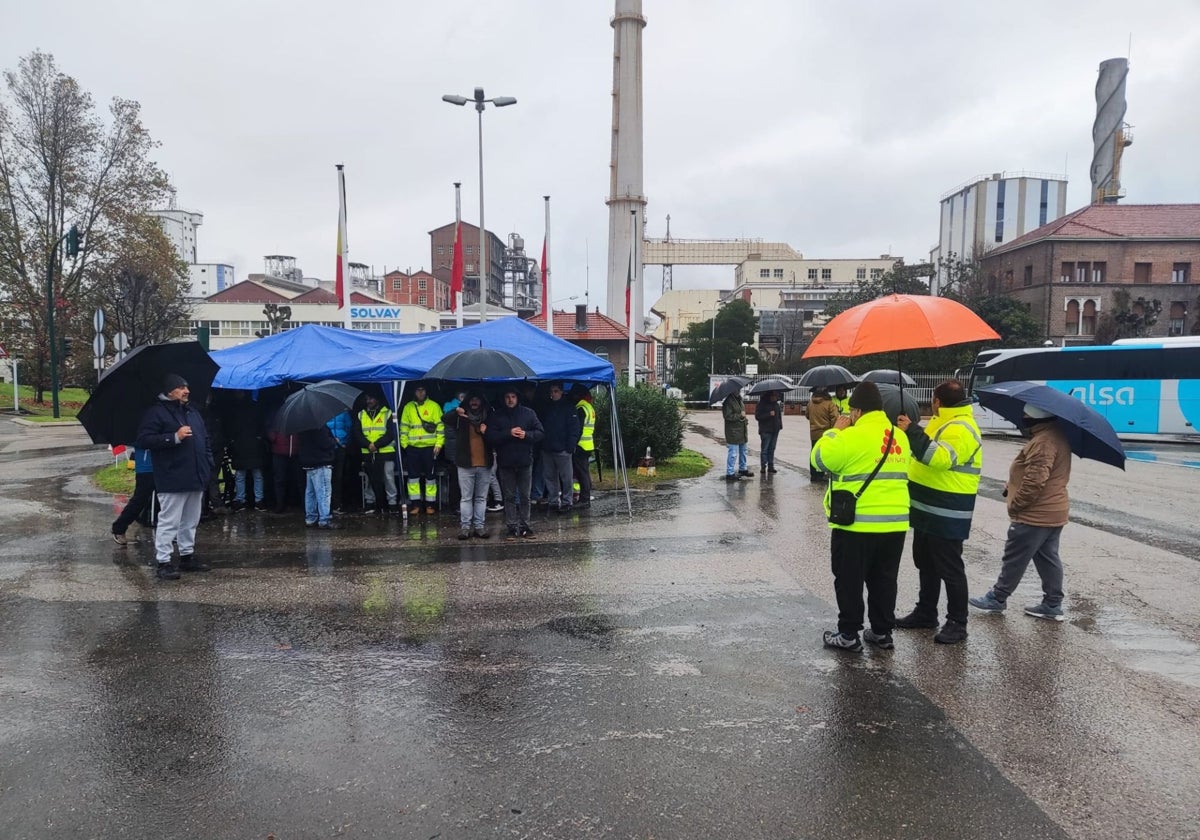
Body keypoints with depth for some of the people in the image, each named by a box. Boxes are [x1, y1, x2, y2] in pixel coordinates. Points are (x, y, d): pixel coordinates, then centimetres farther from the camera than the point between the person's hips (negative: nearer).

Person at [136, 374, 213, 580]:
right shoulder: (156, 412, -5)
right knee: (169, 522, -5)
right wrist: (175, 437, -20)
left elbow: (204, 439, 24)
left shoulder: (192, 411, 18)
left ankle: (187, 556, 25)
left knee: (190, 521, 14)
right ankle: (164, 562, 0)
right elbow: (143, 440, -14)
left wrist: (208, 464, 13)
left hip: (195, 478, 7)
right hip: (172, 480, -7)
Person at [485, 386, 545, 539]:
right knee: (509, 497, 5)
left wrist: (526, 435, -16)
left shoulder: (528, 413, 3)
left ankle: (524, 525, 16)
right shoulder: (496, 415, 1)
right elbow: (490, 436, -8)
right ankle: (512, 527, 10)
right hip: (506, 462, 0)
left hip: (525, 461, 0)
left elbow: (540, 433, 1)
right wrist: (509, 433, -18)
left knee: (525, 496, 7)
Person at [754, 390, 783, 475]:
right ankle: (763, 467, -1)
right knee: (764, 449, -5)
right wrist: (769, 414, -21)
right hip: (765, 430, -6)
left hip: (775, 430, 6)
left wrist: (780, 425, 12)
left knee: (772, 449, 9)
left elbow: (779, 414, 22)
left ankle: (771, 466, 14)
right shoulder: (761, 404, -7)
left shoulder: (776, 404, 11)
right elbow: (757, 416, -12)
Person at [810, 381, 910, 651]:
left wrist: (835, 430, 4)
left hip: (857, 524, -6)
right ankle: (882, 632, 24)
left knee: (849, 580, 6)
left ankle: (848, 634, 12)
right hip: (895, 523, 6)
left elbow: (820, 458, -8)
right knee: (884, 580, 16)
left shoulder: (853, 436, -16)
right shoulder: (899, 437, 7)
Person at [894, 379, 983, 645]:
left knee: (949, 568, -1)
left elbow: (939, 457, -35)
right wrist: (911, 430, 12)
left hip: (947, 515, -10)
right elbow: (926, 455, 25)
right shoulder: (944, 423, 14)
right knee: (925, 563, 18)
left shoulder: (960, 429, -20)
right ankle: (925, 612, 31)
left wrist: (912, 431, -33)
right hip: (928, 510, 11)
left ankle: (957, 623, 9)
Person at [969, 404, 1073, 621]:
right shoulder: (1055, 434, 11)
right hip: (1053, 512, 10)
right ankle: (1053, 604, 20)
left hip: (1035, 514, -10)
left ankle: (997, 598, 14)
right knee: (1048, 557, 15)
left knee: (1014, 558, 2)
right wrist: (1012, 487, 11)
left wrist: (1015, 503, -16)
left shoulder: (1043, 441, -25)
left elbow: (1035, 481, -28)